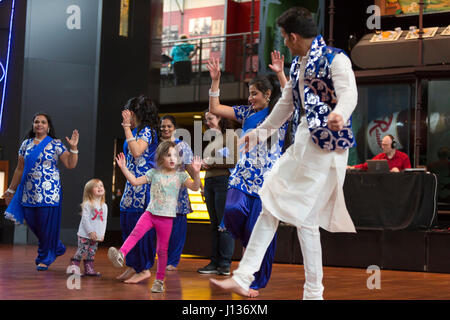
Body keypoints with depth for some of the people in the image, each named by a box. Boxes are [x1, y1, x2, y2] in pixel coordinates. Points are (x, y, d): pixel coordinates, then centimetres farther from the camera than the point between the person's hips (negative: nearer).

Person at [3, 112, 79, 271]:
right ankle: (56, 247, 26)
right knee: (33, 222, 5)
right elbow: (19, 169, 16)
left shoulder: (55, 144, 1)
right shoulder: (26, 144, 11)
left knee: (47, 223, -2)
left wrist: (73, 147, -17)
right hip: (29, 191, 4)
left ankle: (45, 258, 13)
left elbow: (70, 164, -5)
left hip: (49, 191, -4)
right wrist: (11, 189, 17)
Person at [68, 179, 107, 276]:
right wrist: (90, 231, -17)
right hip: (85, 234, -6)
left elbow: (104, 221, 11)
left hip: (96, 235, 6)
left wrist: (102, 234, 4)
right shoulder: (87, 204, -9)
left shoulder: (104, 206, 9)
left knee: (92, 252, 9)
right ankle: (74, 267, -1)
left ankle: (89, 269, 15)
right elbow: (85, 219, -14)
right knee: (81, 251, -8)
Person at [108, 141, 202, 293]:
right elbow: (135, 181, 8)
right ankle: (120, 255, -42)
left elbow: (194, 187, -8)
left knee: (162, 250, 3)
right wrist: (123, 168, 1)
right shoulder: (154, 173, 7)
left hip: (166, 217, -1)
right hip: (150, 213, 1)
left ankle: (159, 280, 14)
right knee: (136, 232, -26)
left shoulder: (180, 175, 3)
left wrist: (196, 173, -23)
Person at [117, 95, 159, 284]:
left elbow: (137, 151, -25)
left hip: (142, 184, -10)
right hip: (132, 184, 10)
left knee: (139, 225, -9)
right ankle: (133, 266, 16)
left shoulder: (147, 131, -9)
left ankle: (144, 268, -4)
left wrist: (127, 127, -19)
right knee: (127, 224, 11)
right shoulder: (136, 131, 19)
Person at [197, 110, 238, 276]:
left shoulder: (230, 135, -2)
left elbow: (234, 161, -12)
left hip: (224, 181, -8)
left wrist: (212, 163, -9)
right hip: (209, 182, 8)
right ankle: (215, 262, 8)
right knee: (214, 224, 7)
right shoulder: (211, 139, 22)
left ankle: (225, 264, -7)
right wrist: (204, 187, 20)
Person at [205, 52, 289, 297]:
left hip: (267, 179, -4)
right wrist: (215, 80, 10)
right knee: (233, 209, -25)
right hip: (243, 174, 4)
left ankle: (257, 282, 9)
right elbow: (215, 109, 16)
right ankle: (250, 244, 7)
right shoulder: (247, 113, 16)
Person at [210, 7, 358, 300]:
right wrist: (259, 132, 36)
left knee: (304, 217, -8)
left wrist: (339, 115, -46)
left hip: (325, 146, -9)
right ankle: (243, 278, 11)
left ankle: (314, 293, 5)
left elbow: (349, 94, -24)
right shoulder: (297, 65, 18)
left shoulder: (335, 59, -10)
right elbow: (286, 105, 29)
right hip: (300, 145, 9)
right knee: (271, 205, 7)